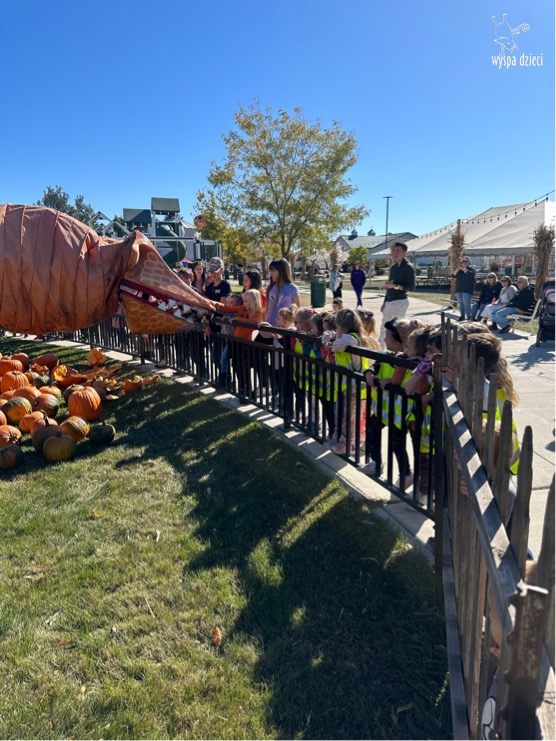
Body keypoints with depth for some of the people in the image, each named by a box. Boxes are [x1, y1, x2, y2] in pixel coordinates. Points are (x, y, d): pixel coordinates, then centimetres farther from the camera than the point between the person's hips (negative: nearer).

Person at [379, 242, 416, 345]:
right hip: (389, 301, 8)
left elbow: (411, 287, -14)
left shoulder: (408, 267, -9)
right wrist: (384, 302, 20)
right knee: (383, 328, 13)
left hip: (400, 302, -8)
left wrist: (395, 286, -24)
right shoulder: (393, 267, 14)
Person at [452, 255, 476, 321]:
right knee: (460, 303, 7)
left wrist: (463, 268, -21)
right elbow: (453, 275, 4)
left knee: (466, 303, -13)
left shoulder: (471, 269, 1)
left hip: (467, 290, -6)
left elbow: (470, 274, -21)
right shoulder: (459, 270, 16)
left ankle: (469, 316, -8)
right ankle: (462, 316, 12)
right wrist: (457, 269, -12)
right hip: (459, 289, 6)